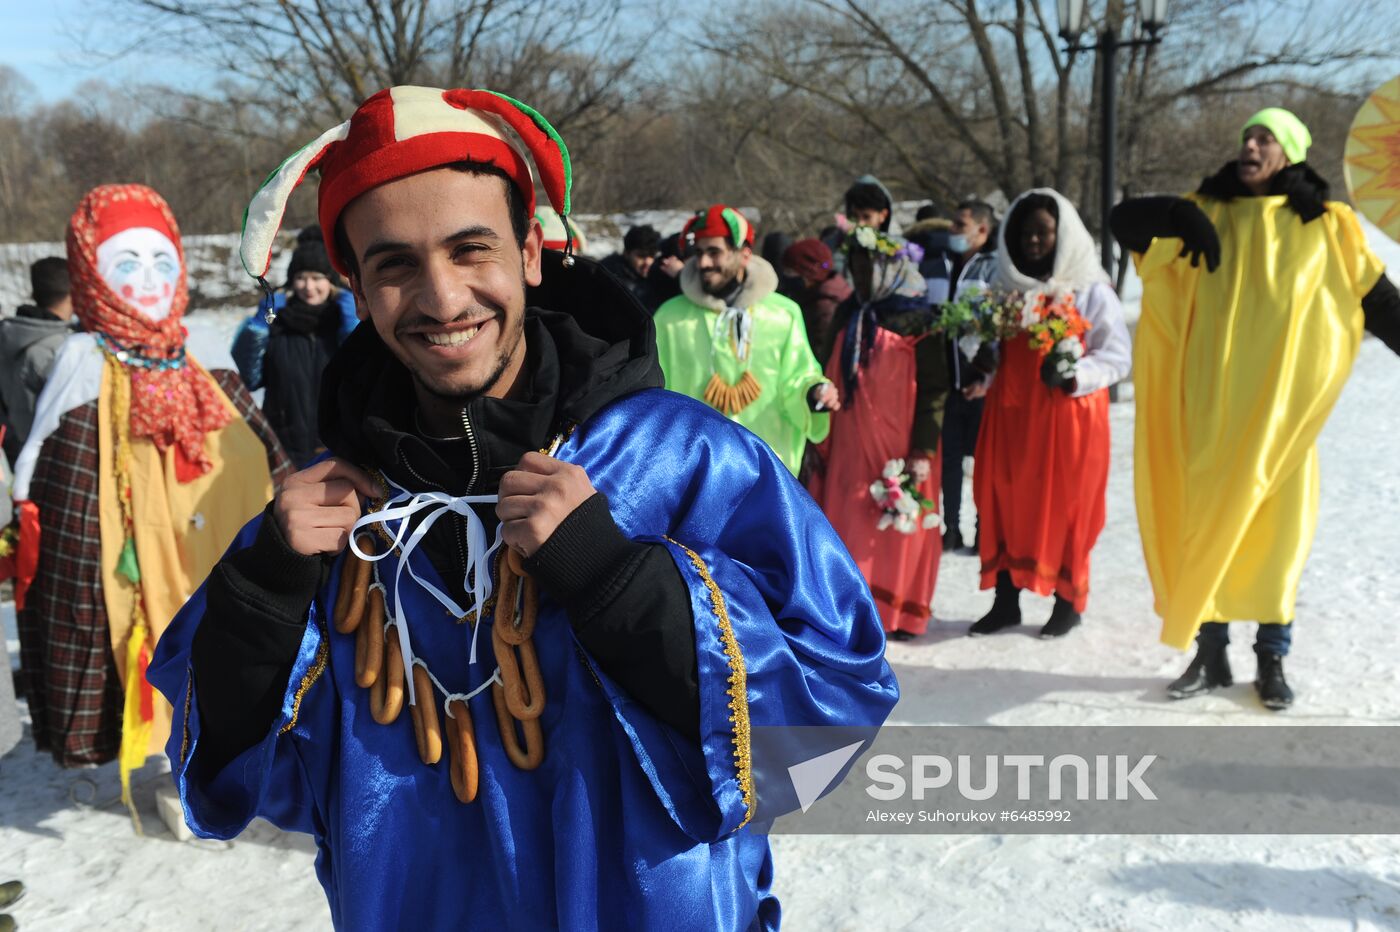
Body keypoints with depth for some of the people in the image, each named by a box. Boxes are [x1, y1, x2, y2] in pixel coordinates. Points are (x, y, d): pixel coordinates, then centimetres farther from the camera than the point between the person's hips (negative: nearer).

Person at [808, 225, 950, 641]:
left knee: (898, 529, 1)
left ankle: (899, 613, 12)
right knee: (850, 525, 5)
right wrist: (822, 442, 13)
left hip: (896, 447, -6)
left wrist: (922, 450, -14)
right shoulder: (850, 319, 15)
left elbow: (933, 390, -8)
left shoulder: (916, 322, -4)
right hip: (850, 447, 6)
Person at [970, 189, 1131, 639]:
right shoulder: (1006, 287, 13)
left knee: (1064, 509, 1)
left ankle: (1068, 604, 15)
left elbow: (1118, 355, -5)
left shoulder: (1091, 291, -2)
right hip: (1011, 414, 4)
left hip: (1067, 416, -4)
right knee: (1004, 505, 3)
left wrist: (1073, 375, -21)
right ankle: (1005, 602, 13)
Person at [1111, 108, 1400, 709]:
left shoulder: (1326, 225, 8)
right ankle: (1210, 653, 16)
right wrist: (1182, 215, -16)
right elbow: (1125, 221, 2)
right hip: (1210, 402, 1)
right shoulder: (1209, 209, 11)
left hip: (1279, 405, -1)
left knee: (1277, 526, 2)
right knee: (1207, 522, 4)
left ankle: (1271, 662, 15)